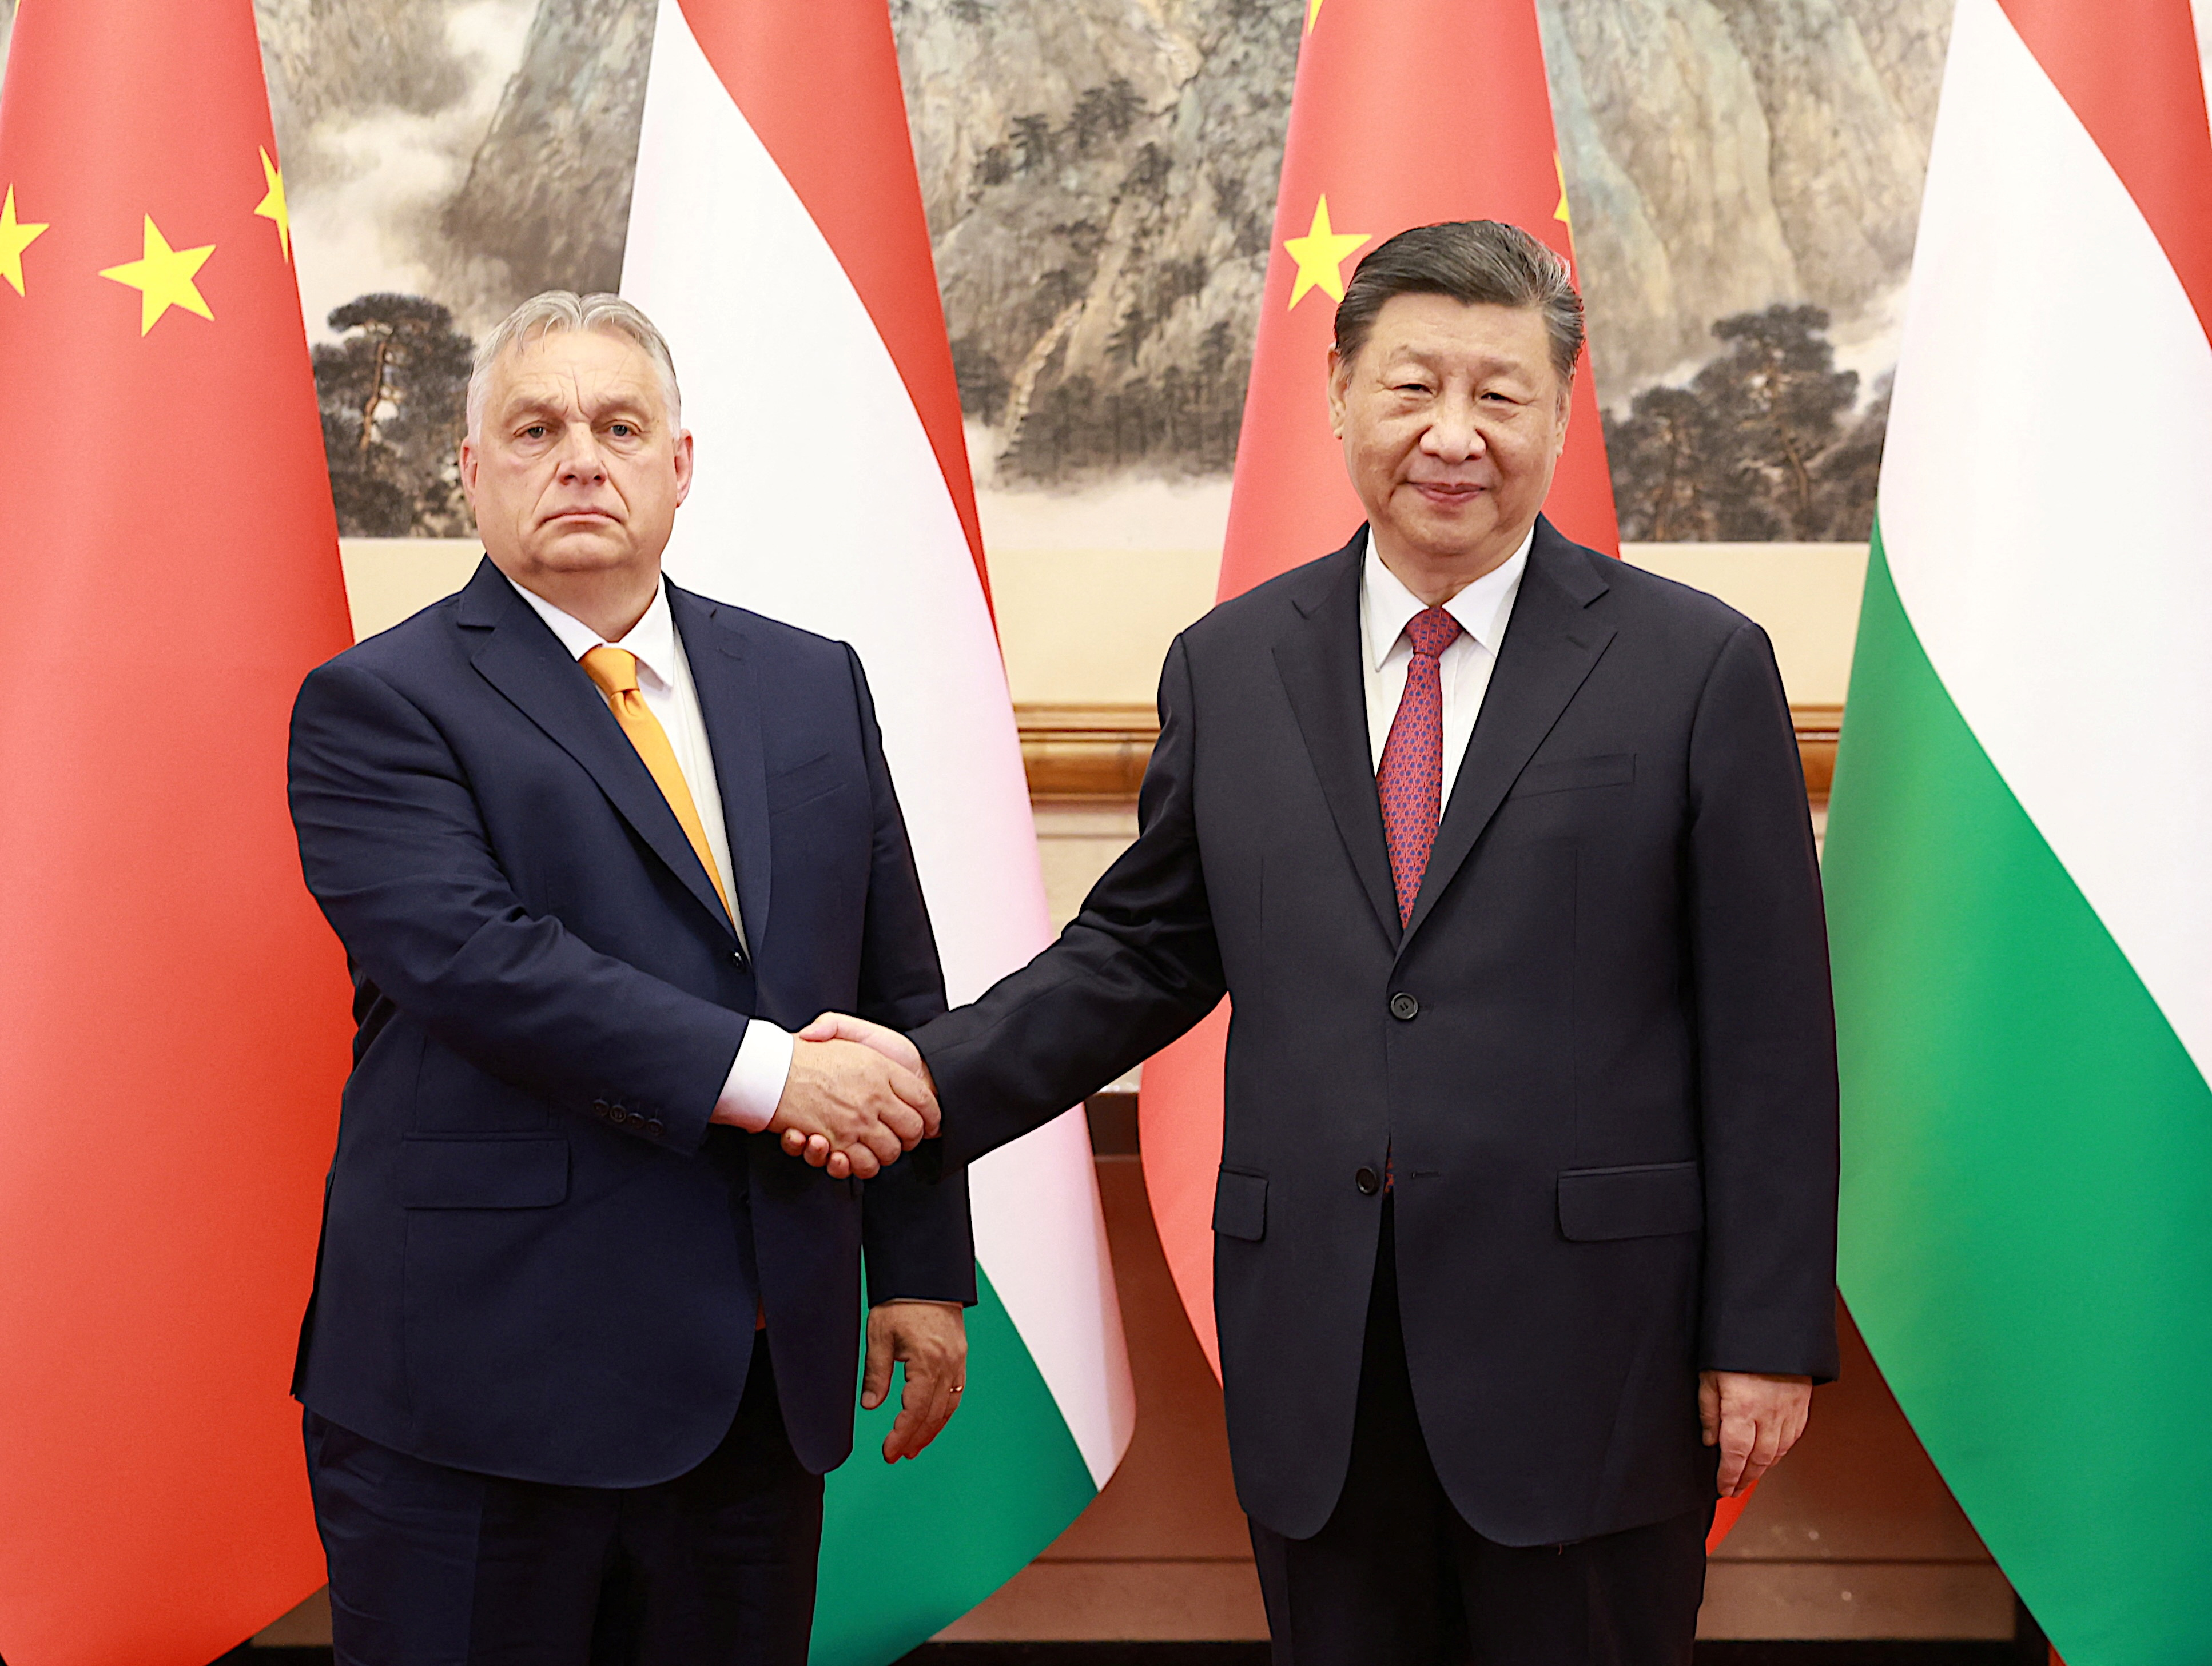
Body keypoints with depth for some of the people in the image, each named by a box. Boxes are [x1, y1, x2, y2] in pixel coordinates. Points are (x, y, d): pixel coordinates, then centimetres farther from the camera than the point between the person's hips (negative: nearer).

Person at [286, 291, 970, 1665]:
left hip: (759, 1376, 5)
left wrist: (924, 1266, 9)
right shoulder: (377, 705, -4)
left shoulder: (814, 687, 12)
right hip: (482, 1382, -4)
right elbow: (474, 956, -19)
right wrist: (765, 1072, -21)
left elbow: (900, 996, 12)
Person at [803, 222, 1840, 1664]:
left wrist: (1768, 1336, -5)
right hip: (1317, 1369, 3)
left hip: (1588, 1349, -2)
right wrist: (939, 1074, -1)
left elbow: (1769, 1038, -3)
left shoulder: (1697, 667, -2)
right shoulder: (1230, 666, 8)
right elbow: (1147, 950, 13)